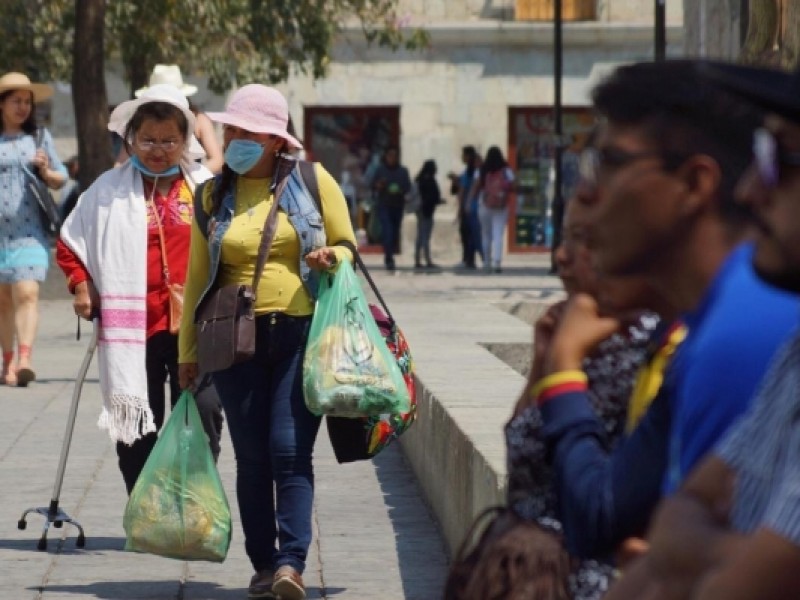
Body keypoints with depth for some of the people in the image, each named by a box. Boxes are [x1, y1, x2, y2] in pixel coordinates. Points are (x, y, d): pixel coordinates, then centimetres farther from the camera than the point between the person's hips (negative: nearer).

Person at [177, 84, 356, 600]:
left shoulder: (313, 181, 4)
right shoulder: (215, 195, 10)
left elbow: (347, 246, 12)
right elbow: (198, 275, 13)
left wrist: (332, 259, -12)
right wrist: (188, 350, 12)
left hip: (302, 331, -2)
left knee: (290, 450, -11)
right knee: (252, 456, 3)